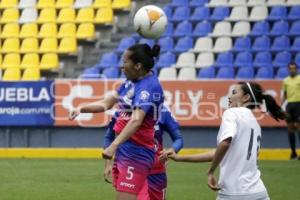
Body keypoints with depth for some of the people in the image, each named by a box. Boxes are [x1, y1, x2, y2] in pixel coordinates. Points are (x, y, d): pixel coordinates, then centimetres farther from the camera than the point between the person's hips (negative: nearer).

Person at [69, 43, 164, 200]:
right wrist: (81, 108, 5)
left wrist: (114, 146, -41)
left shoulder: (148, 87, -19)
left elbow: (136, 121, -32)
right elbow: (107, 103, 21)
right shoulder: (131, 82, 10)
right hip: (123, 151, 10)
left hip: (136, 155, -10)